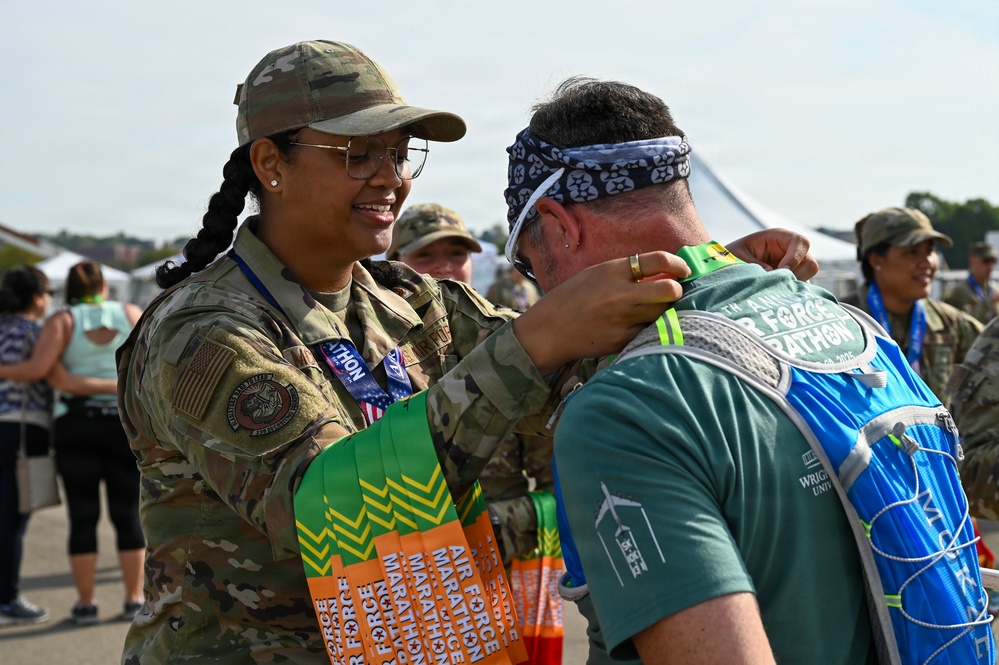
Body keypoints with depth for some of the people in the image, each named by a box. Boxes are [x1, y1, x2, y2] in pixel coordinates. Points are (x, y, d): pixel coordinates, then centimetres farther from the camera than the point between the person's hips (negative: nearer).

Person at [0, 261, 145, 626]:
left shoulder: (62, 321, -2)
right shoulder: (129, 313, 4)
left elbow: (39, 368, -16)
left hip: (77, 428, -1)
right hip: (126, 428, 1)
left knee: (83, 518, 5)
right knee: (128, 516, 7)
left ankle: (85, 604, 6)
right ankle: (134, 600, 8)